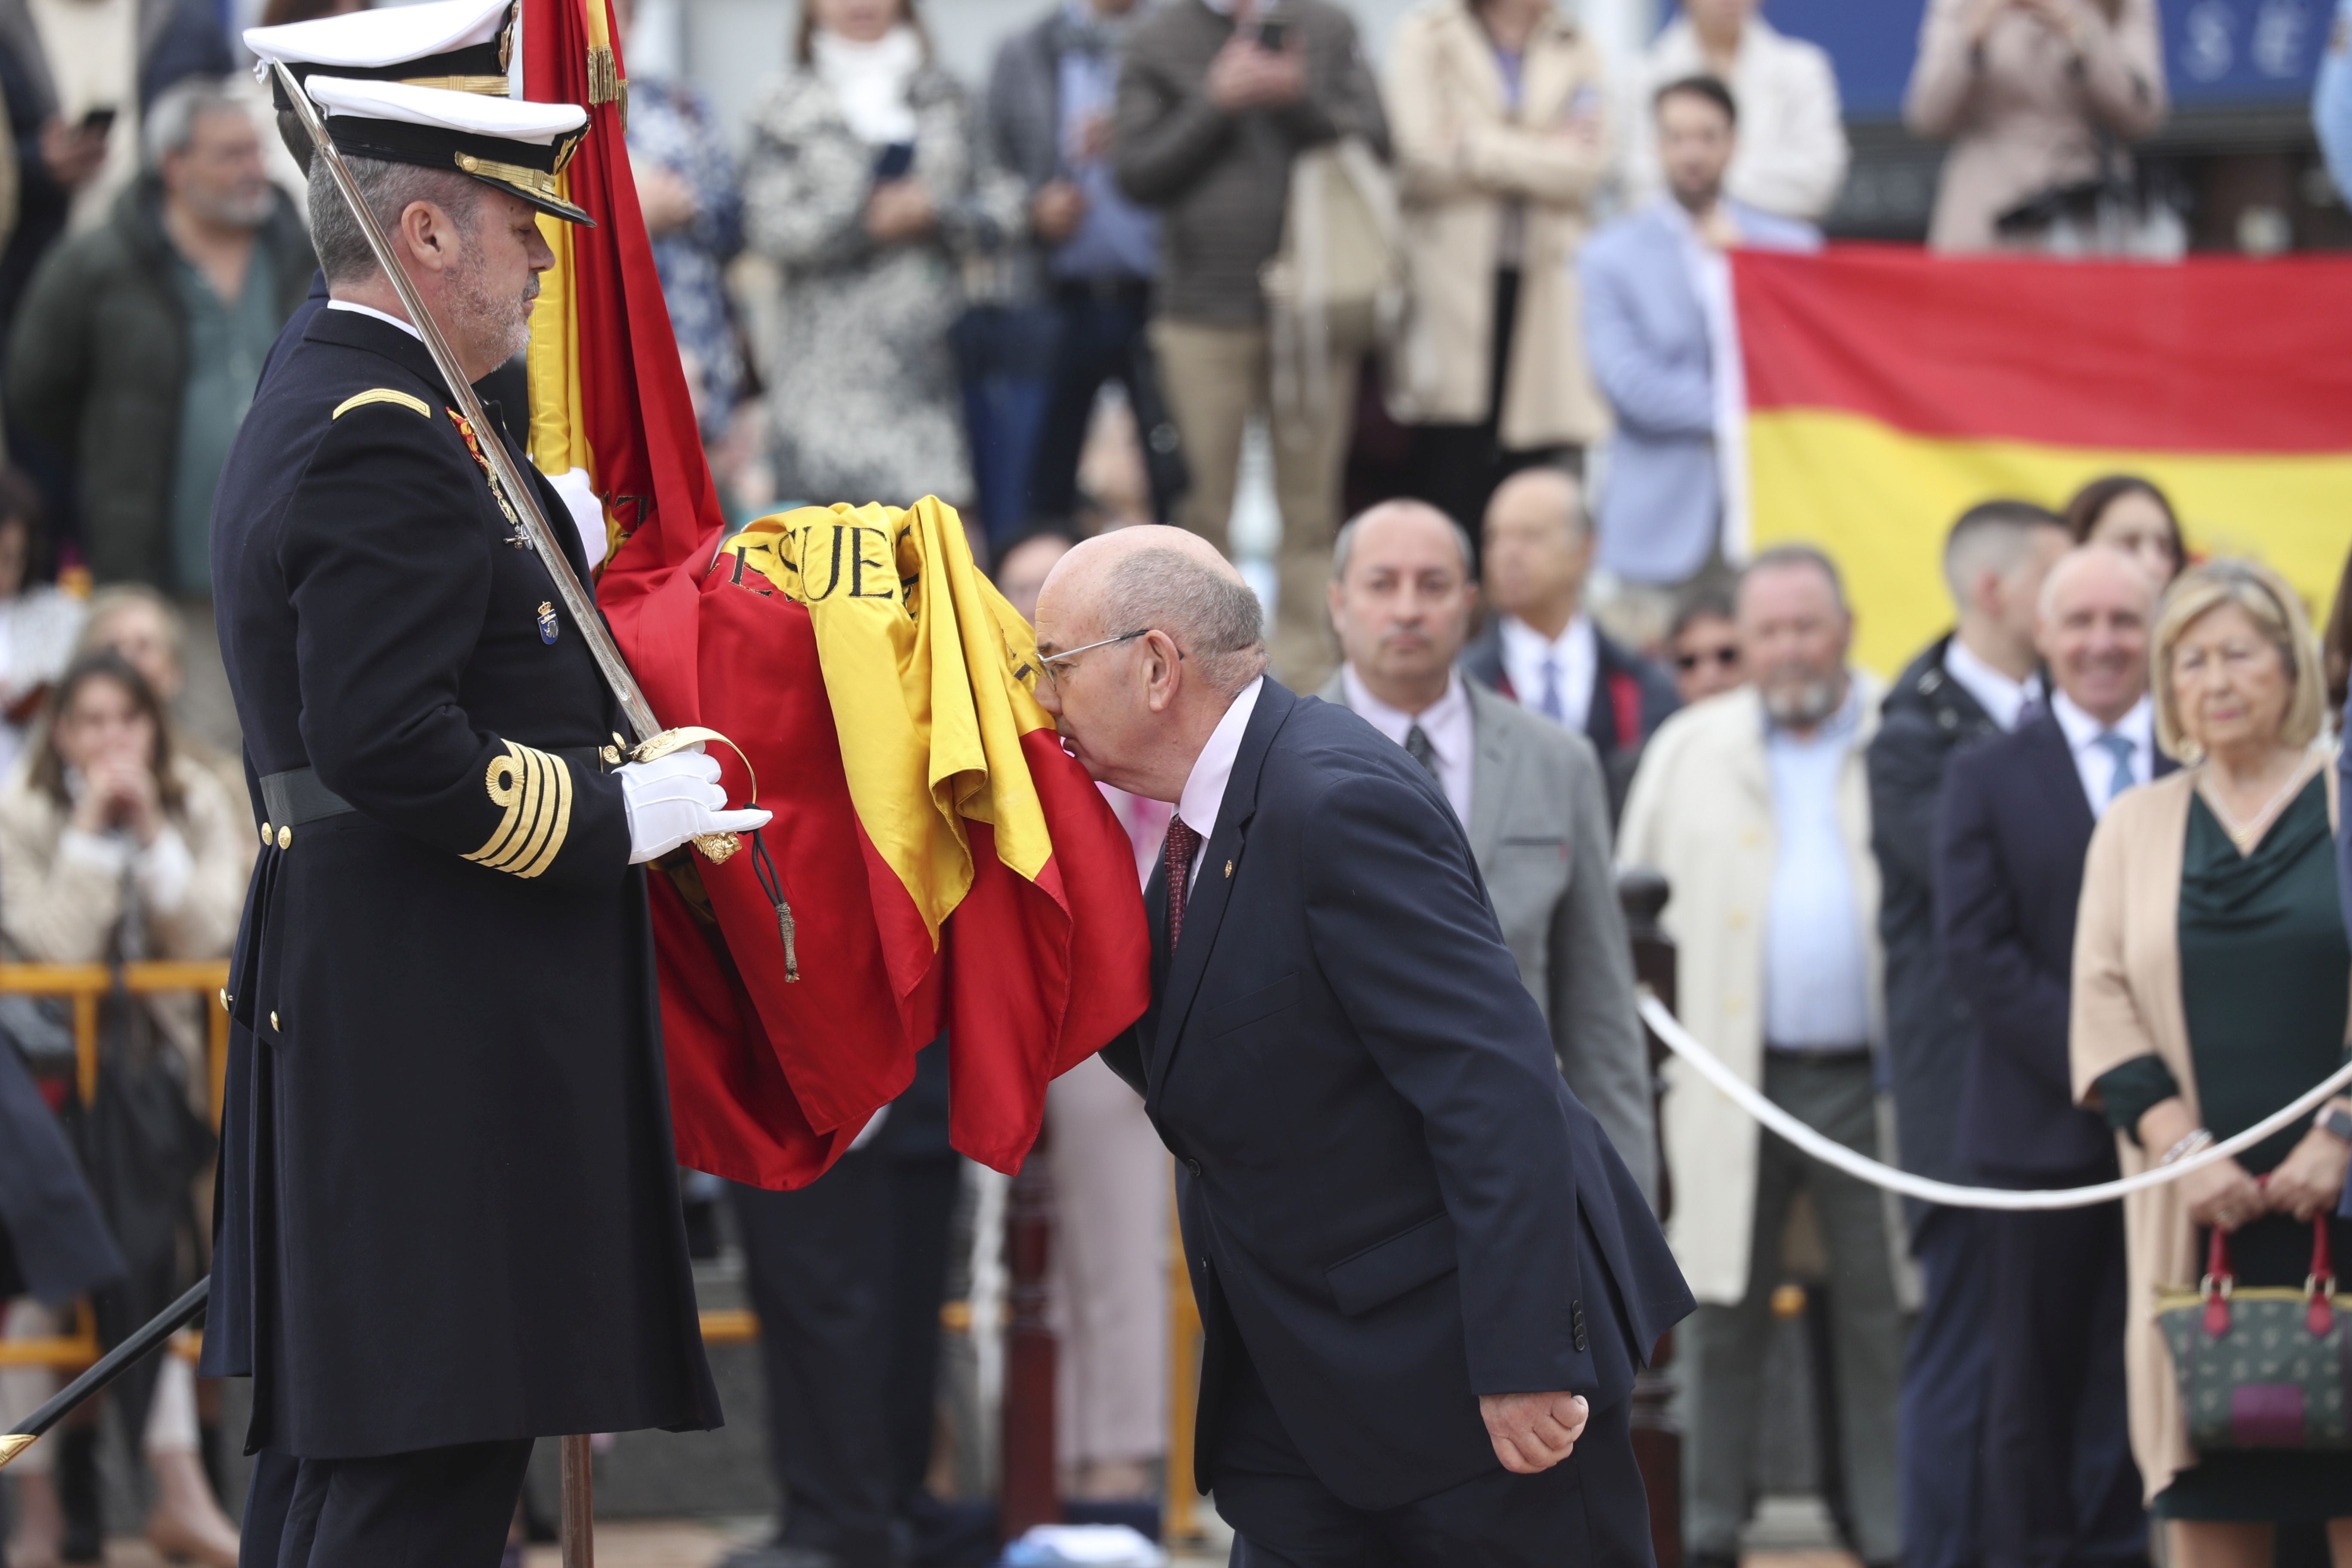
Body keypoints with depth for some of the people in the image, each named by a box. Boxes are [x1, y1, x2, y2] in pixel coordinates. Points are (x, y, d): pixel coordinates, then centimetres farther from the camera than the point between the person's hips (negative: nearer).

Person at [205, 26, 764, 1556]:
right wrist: (617, 815, -16)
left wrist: (537, 553, 14)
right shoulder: (382, 443, -18)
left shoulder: (316, 412, 15)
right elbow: (387, 745, -25)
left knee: (333, 1445, 15)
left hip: (342, 1002, 11)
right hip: (444, 1024, -11)